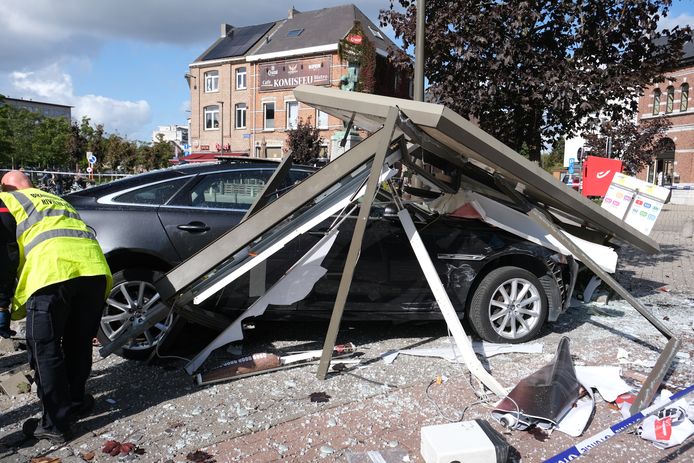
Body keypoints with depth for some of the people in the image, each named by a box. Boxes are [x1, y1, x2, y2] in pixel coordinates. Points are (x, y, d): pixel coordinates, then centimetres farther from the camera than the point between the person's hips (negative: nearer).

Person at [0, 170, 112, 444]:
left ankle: (56, 425, 15)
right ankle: (76, 403, 36)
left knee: (45, 349, 8)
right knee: (79, 343, 21)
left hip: (52, 272, -5)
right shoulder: (58, 200, 39)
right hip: (95, 269, 6)